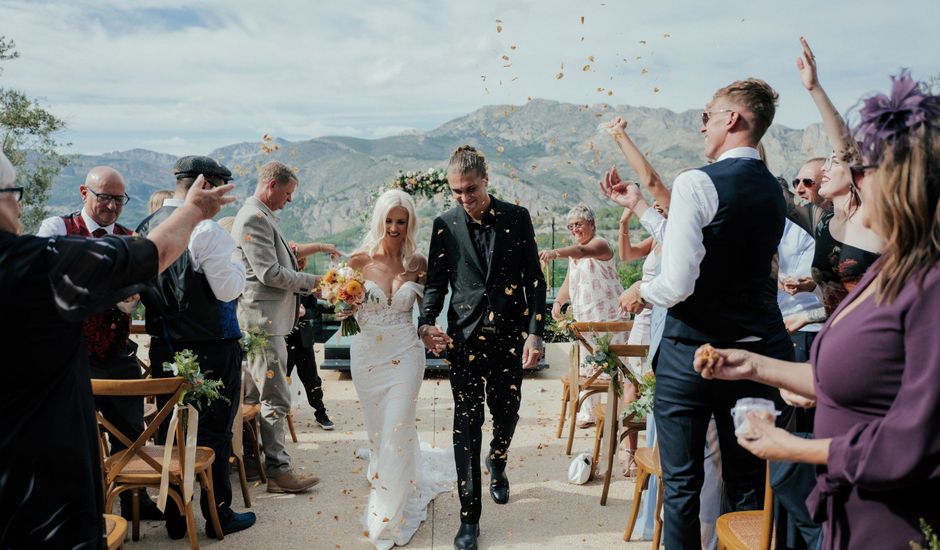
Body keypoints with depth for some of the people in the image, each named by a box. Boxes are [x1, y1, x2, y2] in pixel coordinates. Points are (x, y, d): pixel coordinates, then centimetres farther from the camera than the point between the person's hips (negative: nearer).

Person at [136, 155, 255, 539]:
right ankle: (218, 515, 19)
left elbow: (138, 289, 12)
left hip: (164, 346, 7)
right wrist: (237, 265, 0)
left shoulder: (145, 228, 4)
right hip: (211, 347, -7)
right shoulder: (206, 231, -19)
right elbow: (229, 290, -17)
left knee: (170, 431, 15)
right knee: (215, 433, 6)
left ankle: (175, 517, 28)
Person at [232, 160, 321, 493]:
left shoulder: (260, 216, 17)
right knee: (276, 399, -5)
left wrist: (296, 295, 18)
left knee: (252, 393, 18)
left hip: (265, 319, 10)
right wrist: (311, 281, -10)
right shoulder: (254, 218, -15)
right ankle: (278, 471, 2)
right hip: (263, 320, -10)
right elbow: (268, 272, -21)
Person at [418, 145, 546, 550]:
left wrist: (535, 332, -7)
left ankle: (497, 464, 49)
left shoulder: (517, 218, 0)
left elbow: (534, 279, 0)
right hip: (465, 338, 0)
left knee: (506, 416, 14)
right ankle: (469, 517, 12)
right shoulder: (445, 224, 1)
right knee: (466, 426, 1)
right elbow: (436, 282, 5)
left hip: (509, 336, 1)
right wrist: (426, 323, -13)